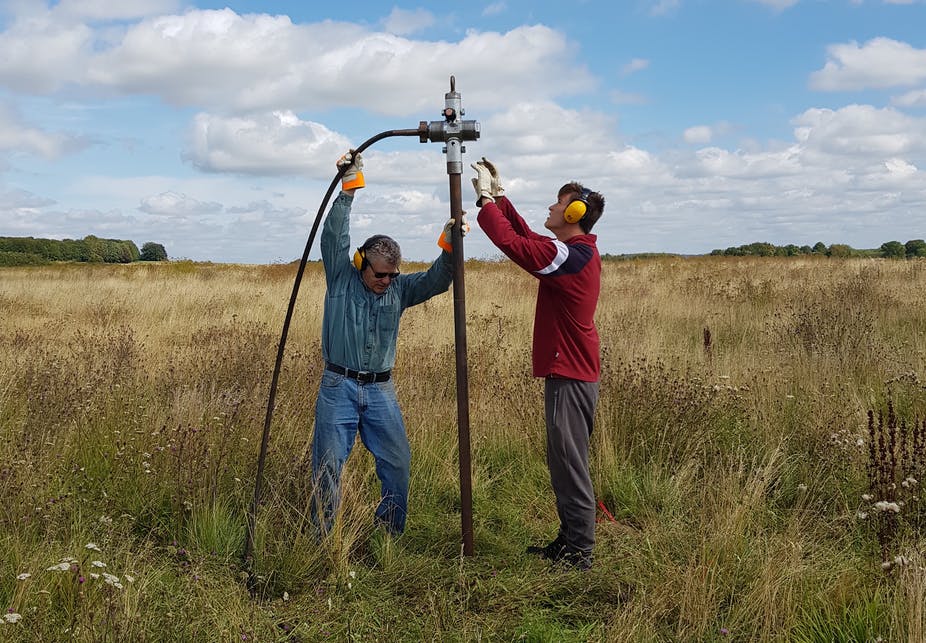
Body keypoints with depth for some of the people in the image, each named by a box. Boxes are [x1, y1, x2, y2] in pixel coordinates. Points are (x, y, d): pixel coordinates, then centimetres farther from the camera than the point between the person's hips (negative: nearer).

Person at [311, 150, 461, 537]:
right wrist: (349, 188, -20)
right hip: (339, 386, -3)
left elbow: (435, 281, -5)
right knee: (329, 464, -2)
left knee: (397, 463, 1)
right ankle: (322, 539, 10)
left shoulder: (399, 289, 6)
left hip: (380, 389, 3)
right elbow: (334, 236, -11)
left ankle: (390, 534, 15)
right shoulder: (341, 278, -1)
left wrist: (448, 248, -22)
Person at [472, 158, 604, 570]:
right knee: (562, 462, 16)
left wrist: (486, 198, -11)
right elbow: (526, 237, 22)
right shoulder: (580, 252, 13)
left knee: (570, 464, -5)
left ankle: (580, 552, 2)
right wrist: (499, 197, 20)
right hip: (568, 371, 10)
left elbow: (512, 242, -23)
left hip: (570, 377, -10)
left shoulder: (570, 256, -18)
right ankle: (568, 541, 25)